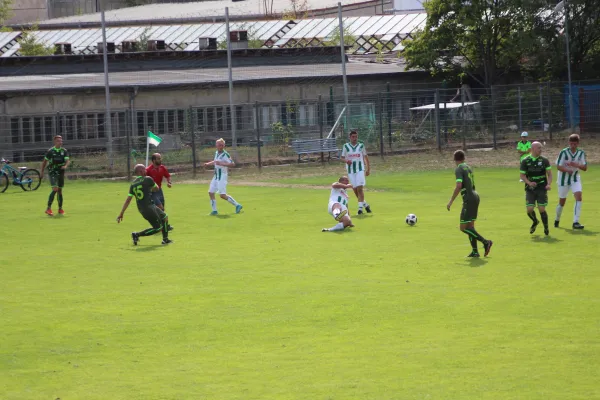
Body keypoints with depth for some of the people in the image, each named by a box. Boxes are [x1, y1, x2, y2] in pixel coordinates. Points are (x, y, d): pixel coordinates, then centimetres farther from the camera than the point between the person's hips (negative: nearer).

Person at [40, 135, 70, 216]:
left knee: (60, 191, 11)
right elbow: (45, 161, 7)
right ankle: (48, 208, -17)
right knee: (55, 189, -18)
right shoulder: (50, 151, -4)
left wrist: (66, 166, -30)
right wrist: (42, 171, 10)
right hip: (52, 172, -4)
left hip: (61, 172, 4)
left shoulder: (64, 151, 2)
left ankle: (60, 209, 23)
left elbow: (68, 160, -8)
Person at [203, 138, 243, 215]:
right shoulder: (216, 153, 11)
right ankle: (214, 210, 11)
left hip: (222, 176, -8)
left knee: (223, 195, -11)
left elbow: (232, 164, -24)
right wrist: (208, 164, 17)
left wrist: (222, 163, -31)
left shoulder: (225, 155, -15)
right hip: (216, 176, 8)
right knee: (211, 192, 3)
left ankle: (237, 205, 2)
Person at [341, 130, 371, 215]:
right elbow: (342, 157, 8)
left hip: (360, 169, -2)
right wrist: (346, 161, -16)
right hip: (350, 170, 2)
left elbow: (366, 157, 11)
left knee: (360, 188, -13)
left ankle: (360, 207, -13)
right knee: (355, 189, 4)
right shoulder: (346, 146, 4)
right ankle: (365, 204, 23)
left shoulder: (361, 145, 4)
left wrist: (368, 169, 9)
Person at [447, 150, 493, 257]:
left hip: (469, 199, -9)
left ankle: (485, 242, -14)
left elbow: (459, 186, -22)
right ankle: (475, 251, 8)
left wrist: (451, 202, -18)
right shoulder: (468, 168, 14)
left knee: (463, 228, -7)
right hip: (475, 196, 9)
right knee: (470, 226, 12)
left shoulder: (459, 169, -11)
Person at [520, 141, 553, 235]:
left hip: (542, 188, -1)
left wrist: (548, 184, -15)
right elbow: (522, 175, 4)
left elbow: (549, 174, 3)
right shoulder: (525, 161, 0)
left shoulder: (544, 160, 1)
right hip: (530, 189, 1)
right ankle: (535, 222, 26)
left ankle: (546, 228, 13)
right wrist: (529, 183, -14)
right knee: (529, 210, -7)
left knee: (542, 209, -8)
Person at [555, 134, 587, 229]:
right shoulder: (563, 152, -13)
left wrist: (576, 165, -22)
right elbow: (558, 167, -13)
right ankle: (557, 220, 35)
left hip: (575, 178, 2)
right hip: (564, 179, -2)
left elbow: (585, 168, -4)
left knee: (578, 197, -18)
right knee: (562, 201, 7)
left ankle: (576, 222, -18)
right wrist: (567, 170, -31)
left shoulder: (581, 153, -3)